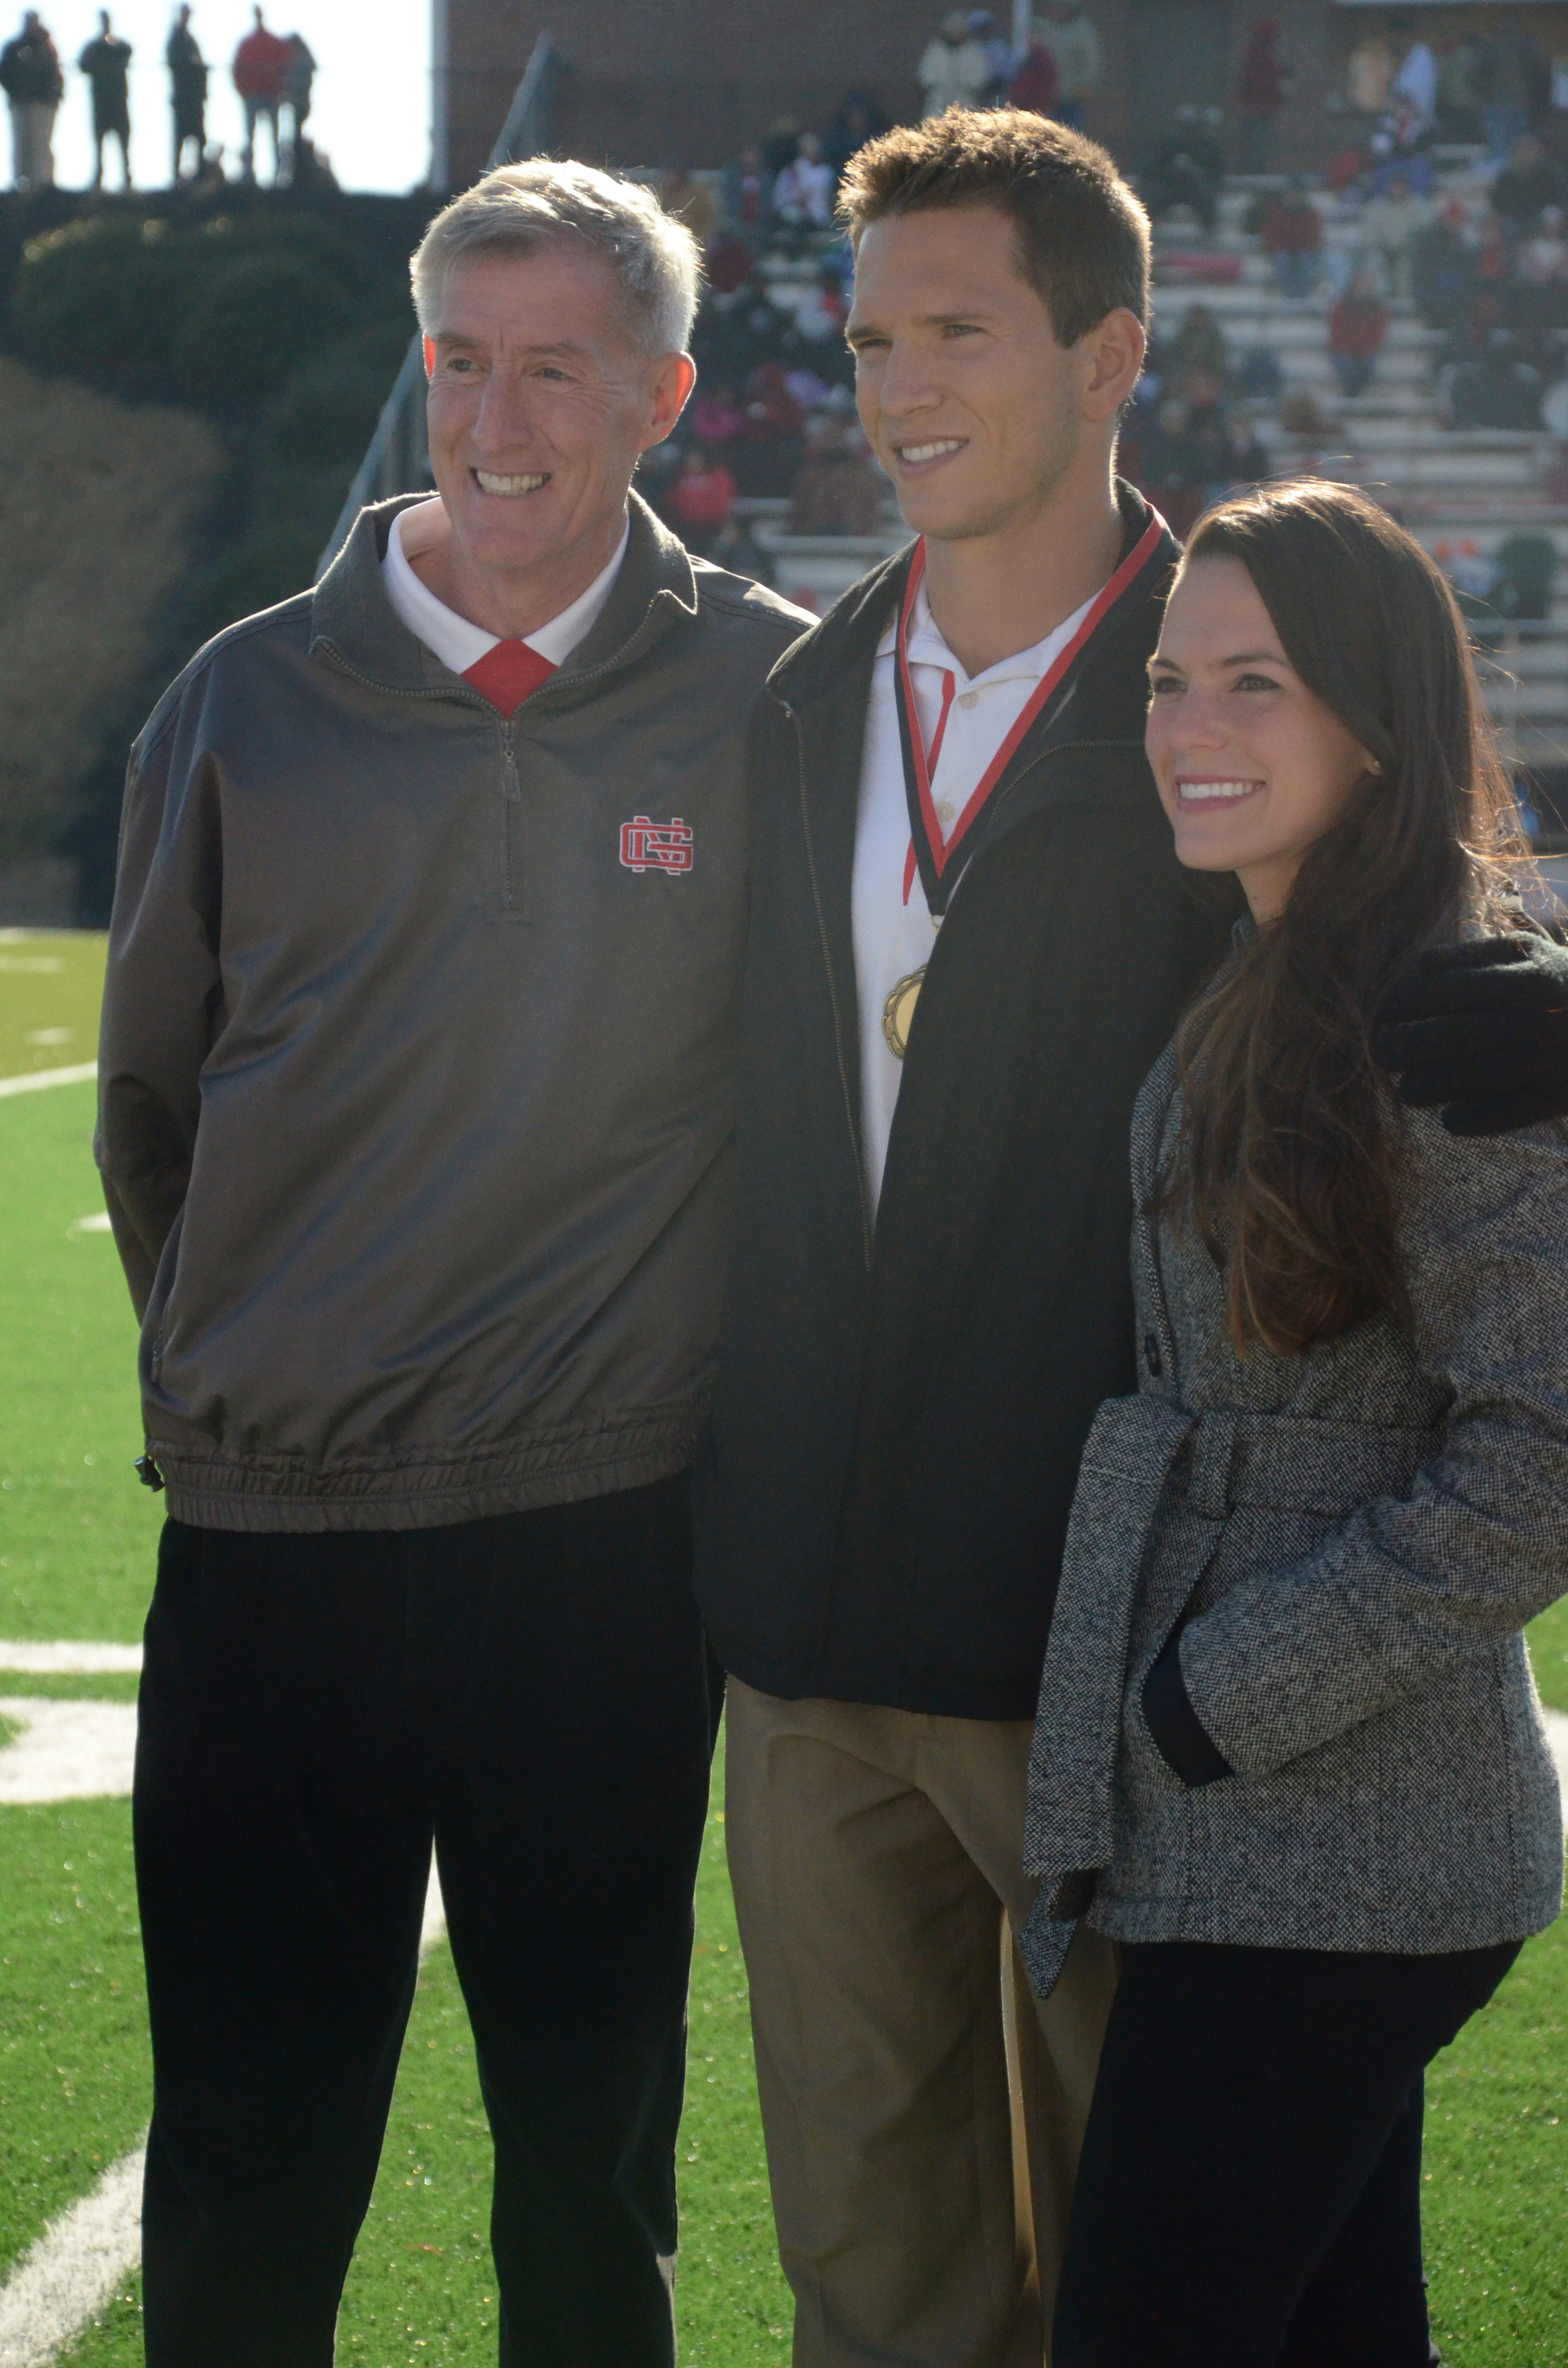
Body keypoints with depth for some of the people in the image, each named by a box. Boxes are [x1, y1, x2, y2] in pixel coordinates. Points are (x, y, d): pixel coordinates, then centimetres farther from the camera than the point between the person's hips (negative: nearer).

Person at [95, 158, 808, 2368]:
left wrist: (715, 1375, 7)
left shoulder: (770, 698, -1)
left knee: (592, 2175, 11)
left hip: (611, 1544, -1)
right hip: (271, 1539, 1)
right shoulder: (255, 700, 3)